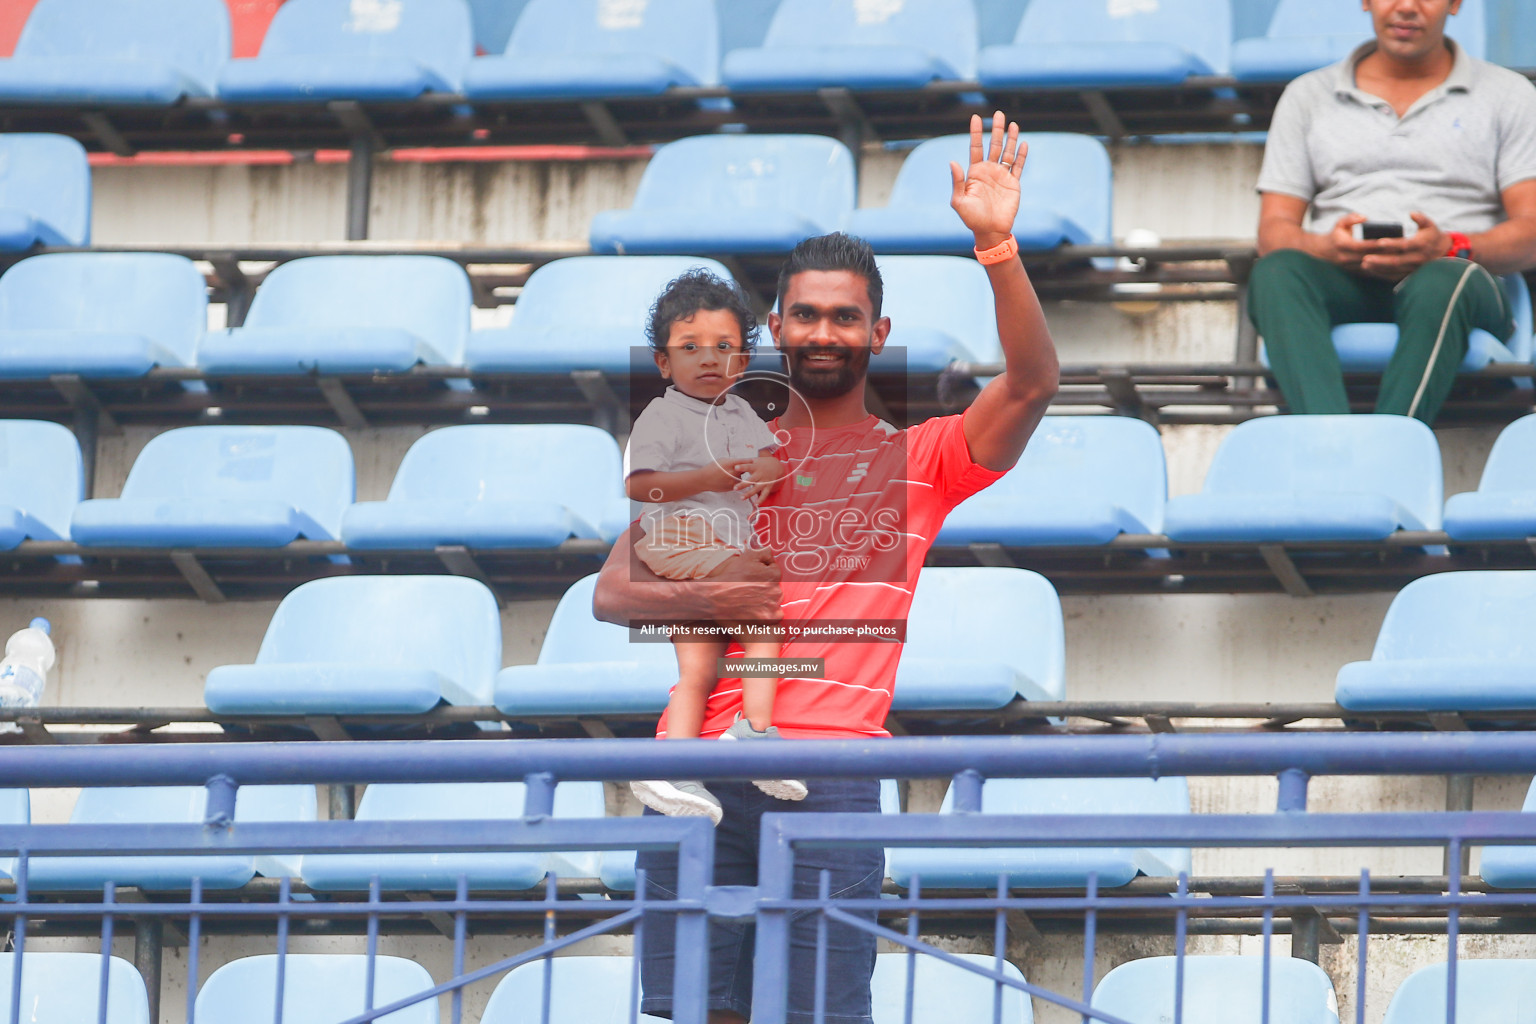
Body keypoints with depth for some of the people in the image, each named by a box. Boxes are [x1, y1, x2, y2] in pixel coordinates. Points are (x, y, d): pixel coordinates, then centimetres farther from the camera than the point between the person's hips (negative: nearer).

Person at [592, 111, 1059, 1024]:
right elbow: (613, 592, 14)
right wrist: (701, 597, -7)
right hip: (701, 769, 2)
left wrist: (997, 245, -15)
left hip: (832, 773, -2)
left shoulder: (917, 461, 13)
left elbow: (1033, 382, -3)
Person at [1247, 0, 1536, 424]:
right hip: (1340, 282, 2)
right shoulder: (1308, 97, 22)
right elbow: (1273, 233, 13)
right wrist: (1326, 247, -12)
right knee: (1277, 272, -34)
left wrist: (1450, 247, -16)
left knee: (1440, 283, -39)